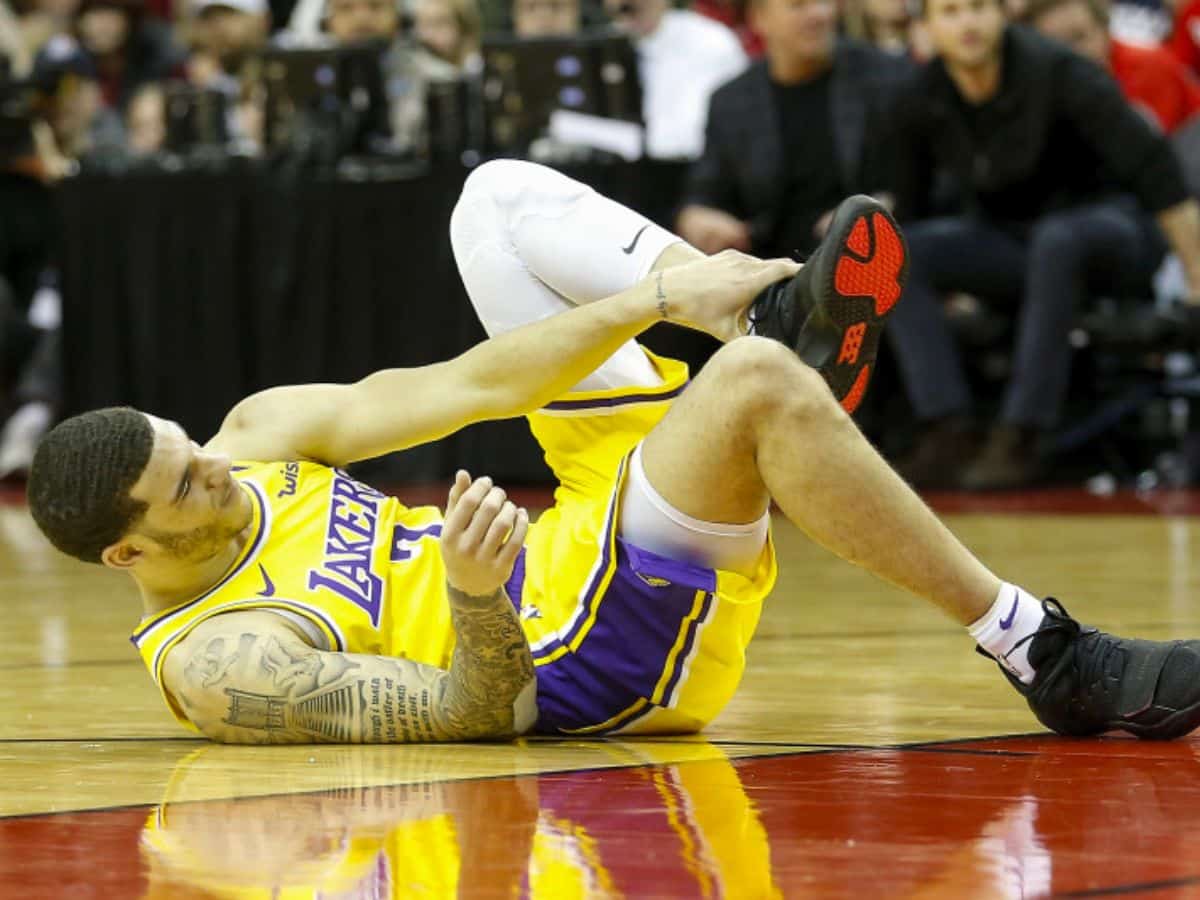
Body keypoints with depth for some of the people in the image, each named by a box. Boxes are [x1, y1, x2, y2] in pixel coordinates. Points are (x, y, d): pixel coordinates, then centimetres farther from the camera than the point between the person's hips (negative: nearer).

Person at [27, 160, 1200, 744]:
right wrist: (472, 601, -42)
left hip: (584, 539, 9)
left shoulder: (254, 439, 6)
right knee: (755, 383, -37)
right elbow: (478, 713, -19)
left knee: (495, 198, 10)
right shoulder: (216, 666, -17)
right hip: (602, 656, -9)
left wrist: (663, 296, -10)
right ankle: (1047, 658, -27)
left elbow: (443, 392, -2)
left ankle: (780, 317, -2)